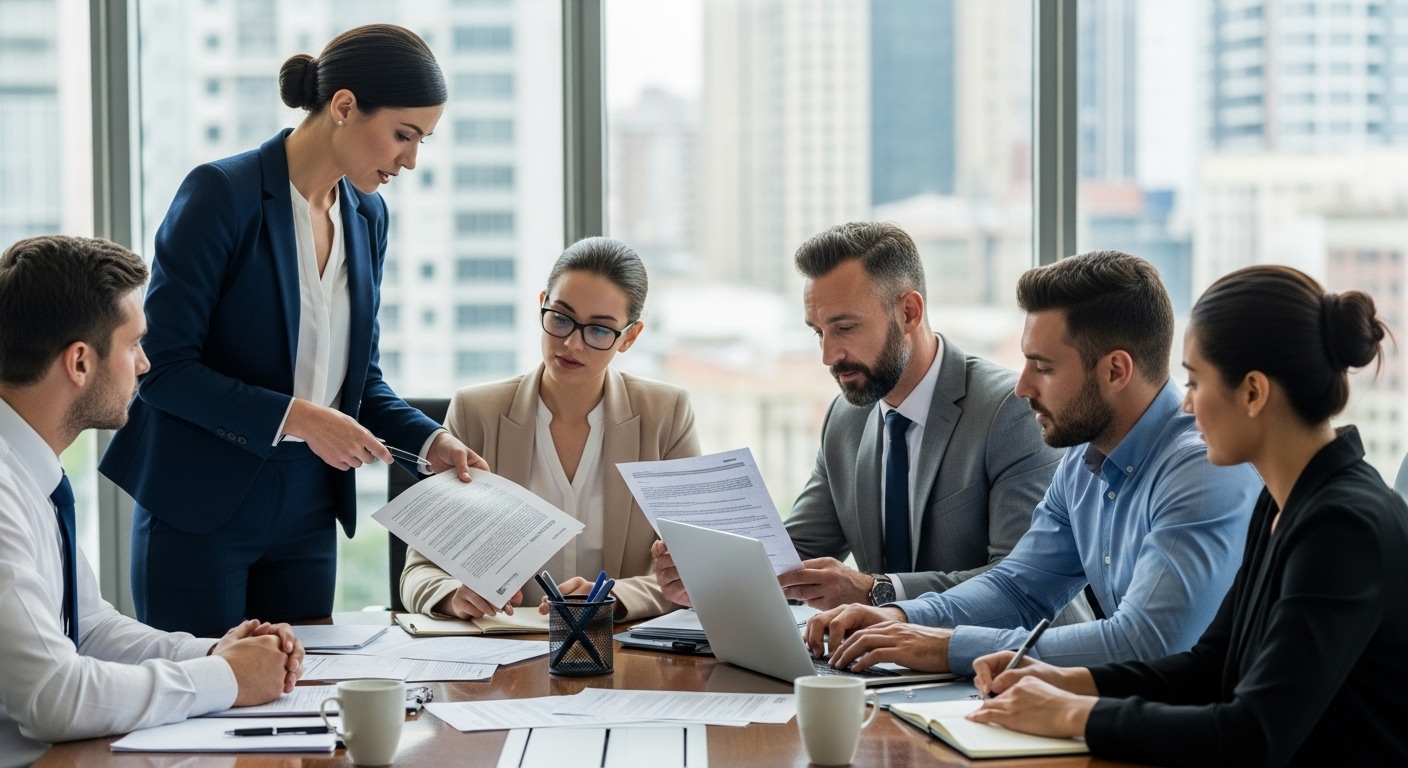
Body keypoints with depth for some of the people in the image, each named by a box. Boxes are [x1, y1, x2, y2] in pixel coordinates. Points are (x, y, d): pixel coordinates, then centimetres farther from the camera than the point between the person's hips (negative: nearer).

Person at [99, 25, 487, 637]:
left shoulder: (367, 217, 8)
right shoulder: (222, 194, -13)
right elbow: (163, 368, -16)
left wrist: (430, 442, -1)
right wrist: (296, 418, -22)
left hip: (306, 517, 6)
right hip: (199, 515, -6)